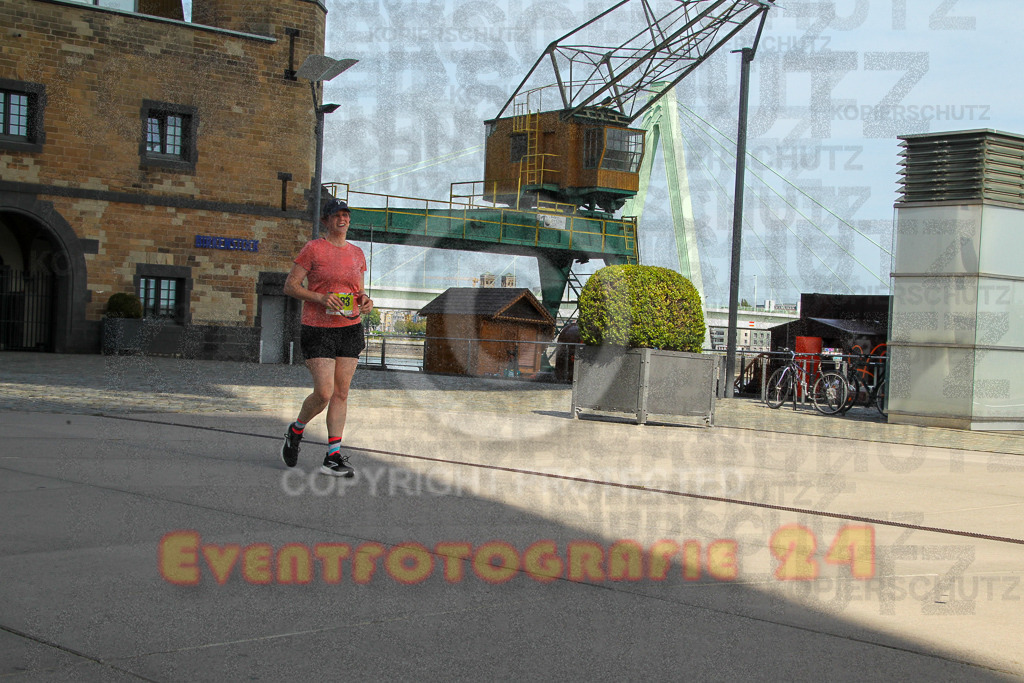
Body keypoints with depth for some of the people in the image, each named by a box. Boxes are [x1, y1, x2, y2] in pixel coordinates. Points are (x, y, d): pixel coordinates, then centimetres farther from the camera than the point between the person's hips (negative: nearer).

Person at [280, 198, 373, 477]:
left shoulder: (357, 253, 12)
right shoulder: (313, 249, -5)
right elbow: (290, 286, -6)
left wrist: (365, 300, -3)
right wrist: (321, 298, -20)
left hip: (350, 328, 5)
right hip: (318, 329, -5)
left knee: (341, 393, 3)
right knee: (324, 393, -12)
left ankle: (333, 456, 7)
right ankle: (295, 432, 17)